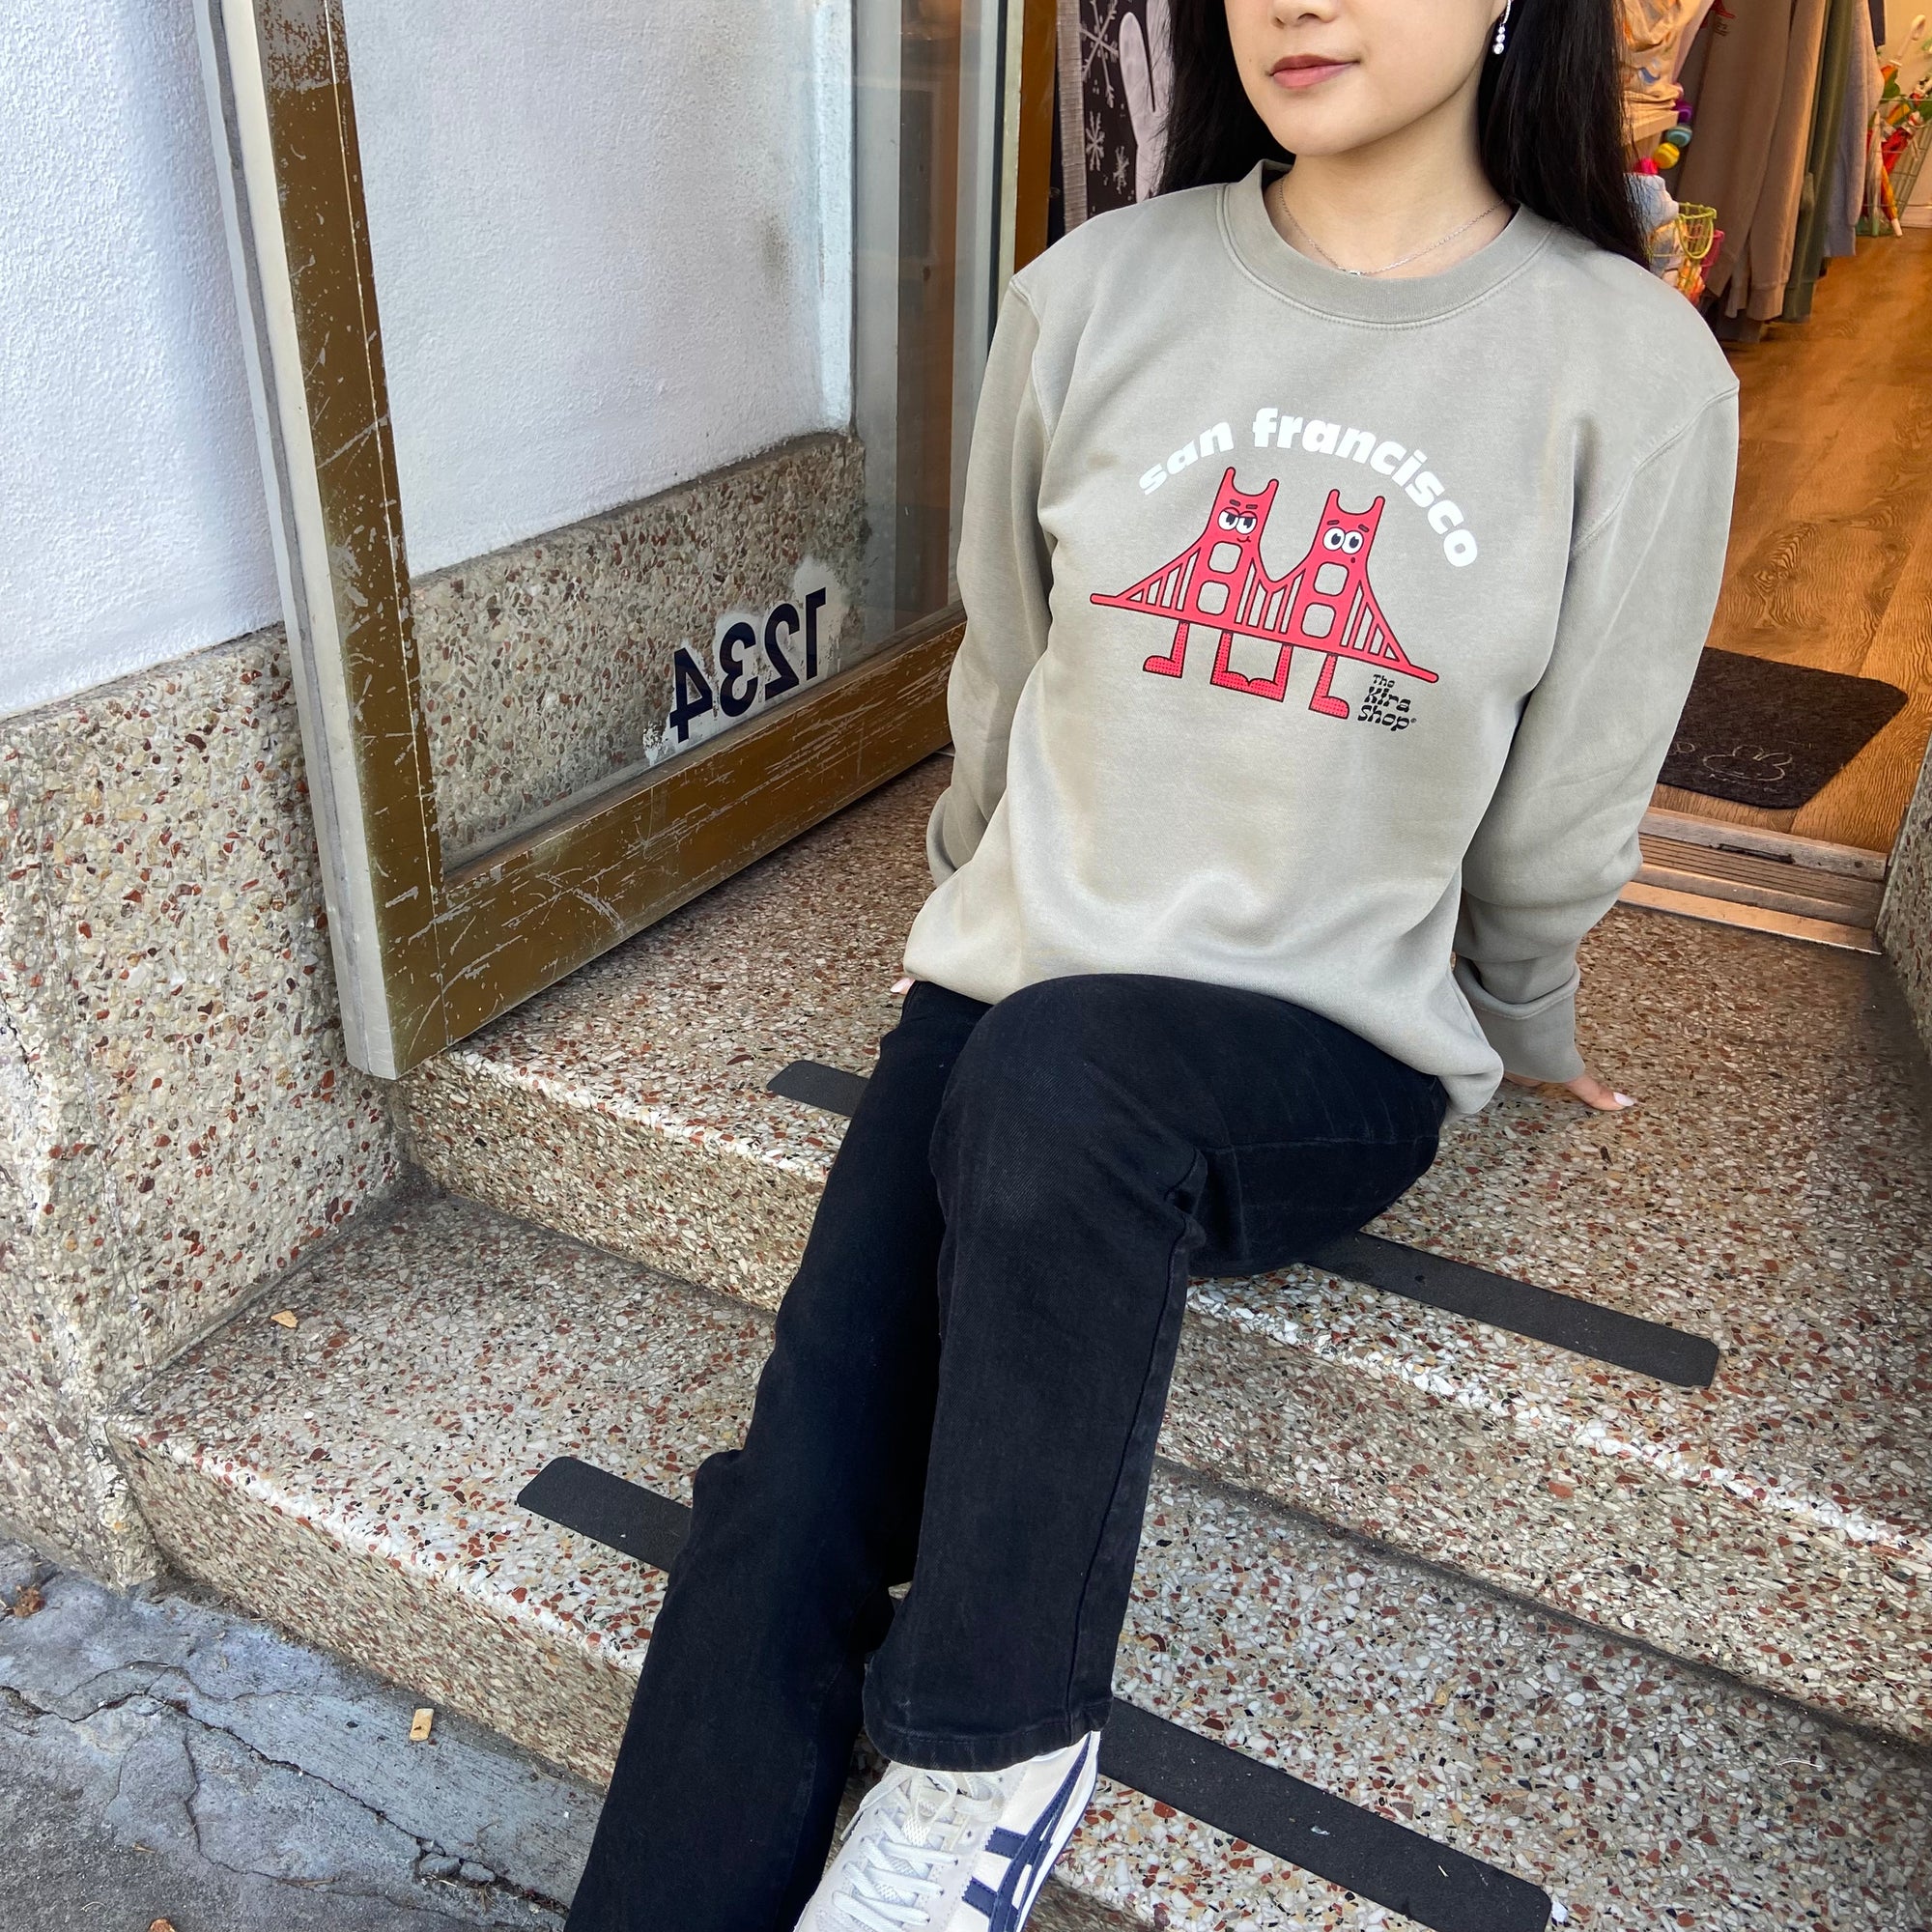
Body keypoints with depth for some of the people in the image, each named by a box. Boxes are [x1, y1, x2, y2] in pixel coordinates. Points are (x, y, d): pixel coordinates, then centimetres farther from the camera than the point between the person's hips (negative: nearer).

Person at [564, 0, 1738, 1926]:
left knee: (1057, 1073, -35)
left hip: (1335, 1054, -2)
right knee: (789, 1509, -15)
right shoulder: (1090, 301, 1)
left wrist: (1519, 1028, 19)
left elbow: (1559, 830, 5)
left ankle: (995, 1751, -13)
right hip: (1008, 984, 3)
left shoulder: (1633, 371, -6)